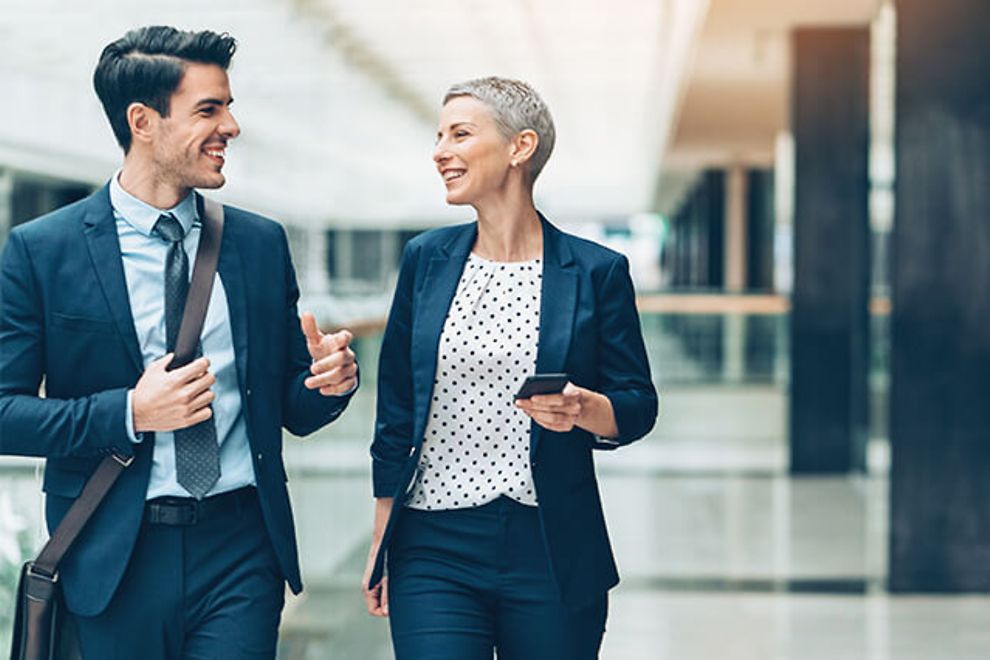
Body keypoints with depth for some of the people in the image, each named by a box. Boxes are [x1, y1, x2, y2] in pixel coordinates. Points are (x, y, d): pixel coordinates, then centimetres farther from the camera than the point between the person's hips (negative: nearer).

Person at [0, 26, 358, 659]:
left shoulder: (262, 243, 8)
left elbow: (293, 409, 11)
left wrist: (330, 381, -11)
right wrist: (130, 413, -17)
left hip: (243, 544, 2)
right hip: (116, 559, -2)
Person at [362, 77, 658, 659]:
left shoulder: (596, 272, -1)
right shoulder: (426, 259, 7)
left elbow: (638, 407, 3)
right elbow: (396, 411, 11)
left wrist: (584, 409, -19)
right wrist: (380, 543, 10)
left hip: (551, 556, -1)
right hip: (433, 548, 1)